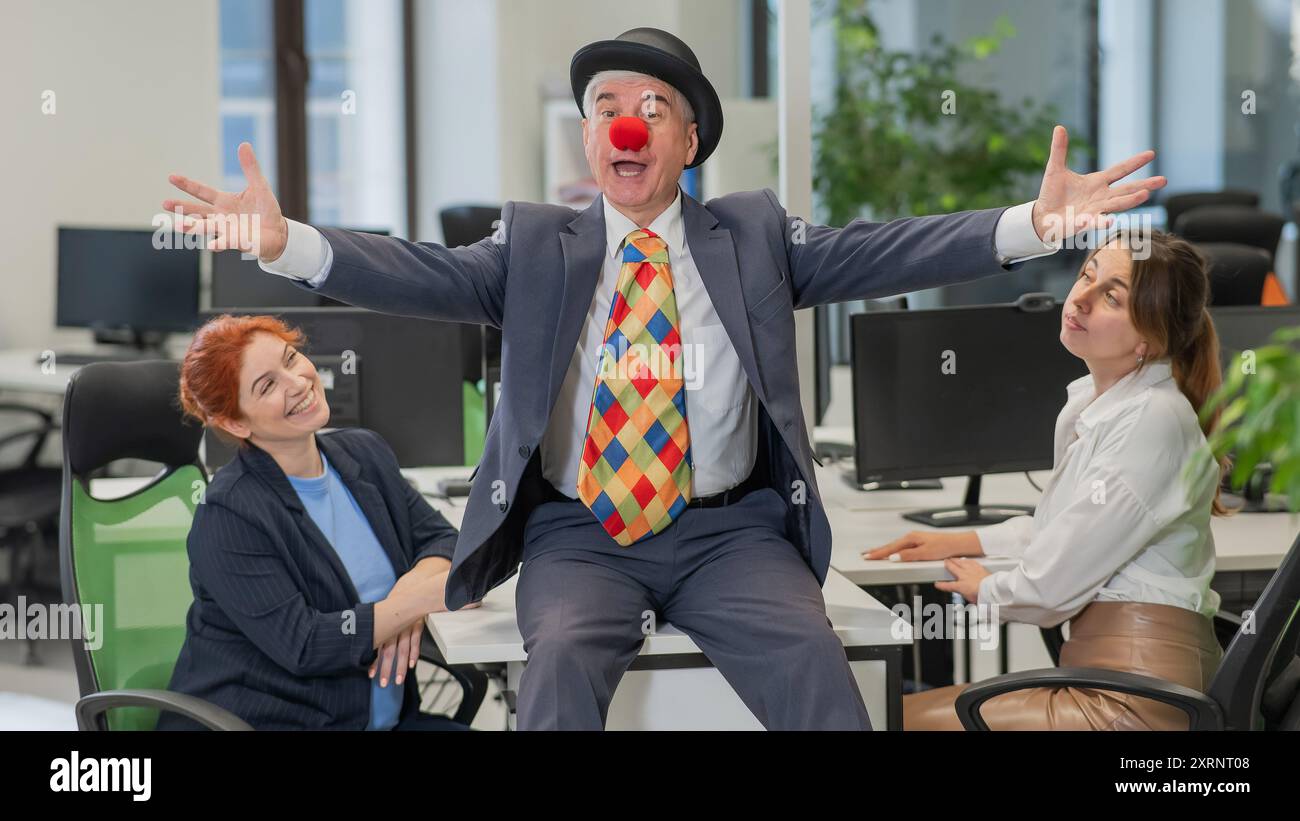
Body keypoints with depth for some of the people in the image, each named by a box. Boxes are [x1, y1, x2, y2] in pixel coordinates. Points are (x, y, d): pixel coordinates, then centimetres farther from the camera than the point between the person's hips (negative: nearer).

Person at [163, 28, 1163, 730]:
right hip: (579, 533, 0)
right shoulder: (535, 243, 10)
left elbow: (881, 252, 0)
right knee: (563, 657, -29)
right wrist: (285, 241, -21)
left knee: (812, 660, -25)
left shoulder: (755, 233, 11)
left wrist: (1035, 224, -14)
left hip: (732, 530, 0)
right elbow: (428, 274, -3)